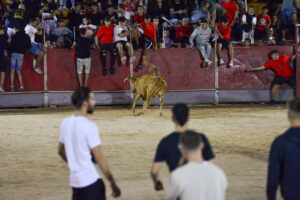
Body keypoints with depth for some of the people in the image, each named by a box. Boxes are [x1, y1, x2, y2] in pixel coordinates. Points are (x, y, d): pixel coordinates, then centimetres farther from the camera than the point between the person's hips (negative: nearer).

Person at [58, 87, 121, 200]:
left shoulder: (66, 123, 6)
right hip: (91, 182, -8)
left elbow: (61, 151, 18)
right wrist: (113, 183, -9)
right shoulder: (89, 126, -16)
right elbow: (99, 158, -15)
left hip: (75, 181, 8)